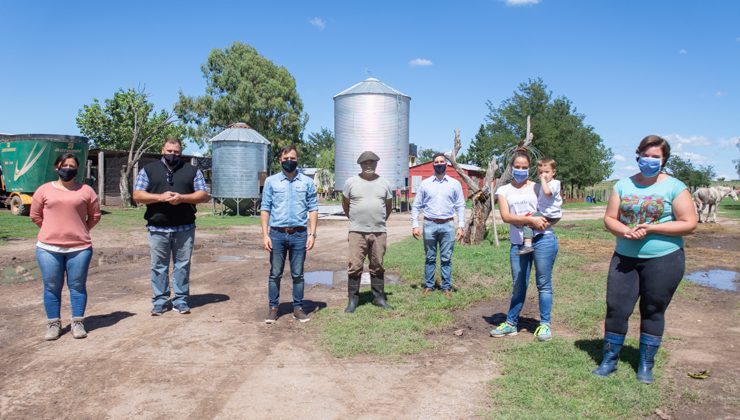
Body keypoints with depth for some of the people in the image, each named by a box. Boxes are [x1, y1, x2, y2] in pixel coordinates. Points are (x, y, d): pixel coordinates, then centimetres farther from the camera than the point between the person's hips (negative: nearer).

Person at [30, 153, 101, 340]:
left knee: (77, 286, 6)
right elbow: (35, 215, 12)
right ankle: (53, 324, 19)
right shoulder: (44, 190, 4)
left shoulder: (86, 190, 3)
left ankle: (78, 323, 15)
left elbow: (95, 215, 10)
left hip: (79, 248, -1)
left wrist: (80, 231, 8)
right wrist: (52, 230, 10)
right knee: (52, 287, 7)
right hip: (48, 248, 1)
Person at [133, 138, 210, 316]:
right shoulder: (148, 170, 8)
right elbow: (137, 195, 2)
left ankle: (181, 300, 14)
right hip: (158, 229, 0)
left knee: (182, 265, 5)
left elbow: (203, 195, 3)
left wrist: (182, 198, -13)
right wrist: (160, 197, -15)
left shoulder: (192, 170, 9)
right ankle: (160, 301, 14)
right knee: (159, 266, 5)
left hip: (185, 228, 0)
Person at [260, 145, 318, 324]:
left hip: (299, 234, 0)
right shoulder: (271, 181, 5)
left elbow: (313, 209, 5)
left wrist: (312, 234, -4)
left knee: (298, 275, 7)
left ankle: (298, 308, 16)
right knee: (275, 274, 6)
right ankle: (273, 308, 16)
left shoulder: (307, 182, 6)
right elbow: (265, 209, 3)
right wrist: (265, 235, -4)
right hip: (277, 234, 0)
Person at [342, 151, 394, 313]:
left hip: (379, 232, 2)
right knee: (355, 266, -3)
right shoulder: (351, 182, 1)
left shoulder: (384, 183, 8)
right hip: (357, 232, -2)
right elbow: (345, 204, 12)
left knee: (377, 267, 10)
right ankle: (352, 300, 7)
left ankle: (379, 297, 21)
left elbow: (388, 207, 18)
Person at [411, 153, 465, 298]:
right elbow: (416, 206, 6)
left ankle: (447, 287, 14)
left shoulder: (455, 184, 5)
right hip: (430, 225, 0)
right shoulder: (425, 183, 5)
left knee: (446, 259, 5)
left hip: (448, 225, 0)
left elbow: (461, 206, 4)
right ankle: (428, 286, 18)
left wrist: (461, 226, -4)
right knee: (430, 258, 8)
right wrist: (415, 225, -2)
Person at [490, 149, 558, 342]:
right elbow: (506, 217, -5)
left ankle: (544, 324, 11)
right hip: (518, 243, 1)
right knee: (518, 286, 9)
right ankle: (511, 323, 20)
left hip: (543, 239, -1)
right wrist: (531, 220, -17)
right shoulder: (504, 190, 9)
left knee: (544, 283, 2)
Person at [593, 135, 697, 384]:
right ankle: (609, 360, 17)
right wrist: (625, 231, -17)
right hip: (625, 258, 3)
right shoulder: (623, 185, 6)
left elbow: (689, 224, -8)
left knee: (653, 312, 9)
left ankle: (646, 365, 24)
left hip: (663, 259, -2)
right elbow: (609, 218, 5)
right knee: (616, 307, 1)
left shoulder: (674, 187, -3)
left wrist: (650, 228, -17)